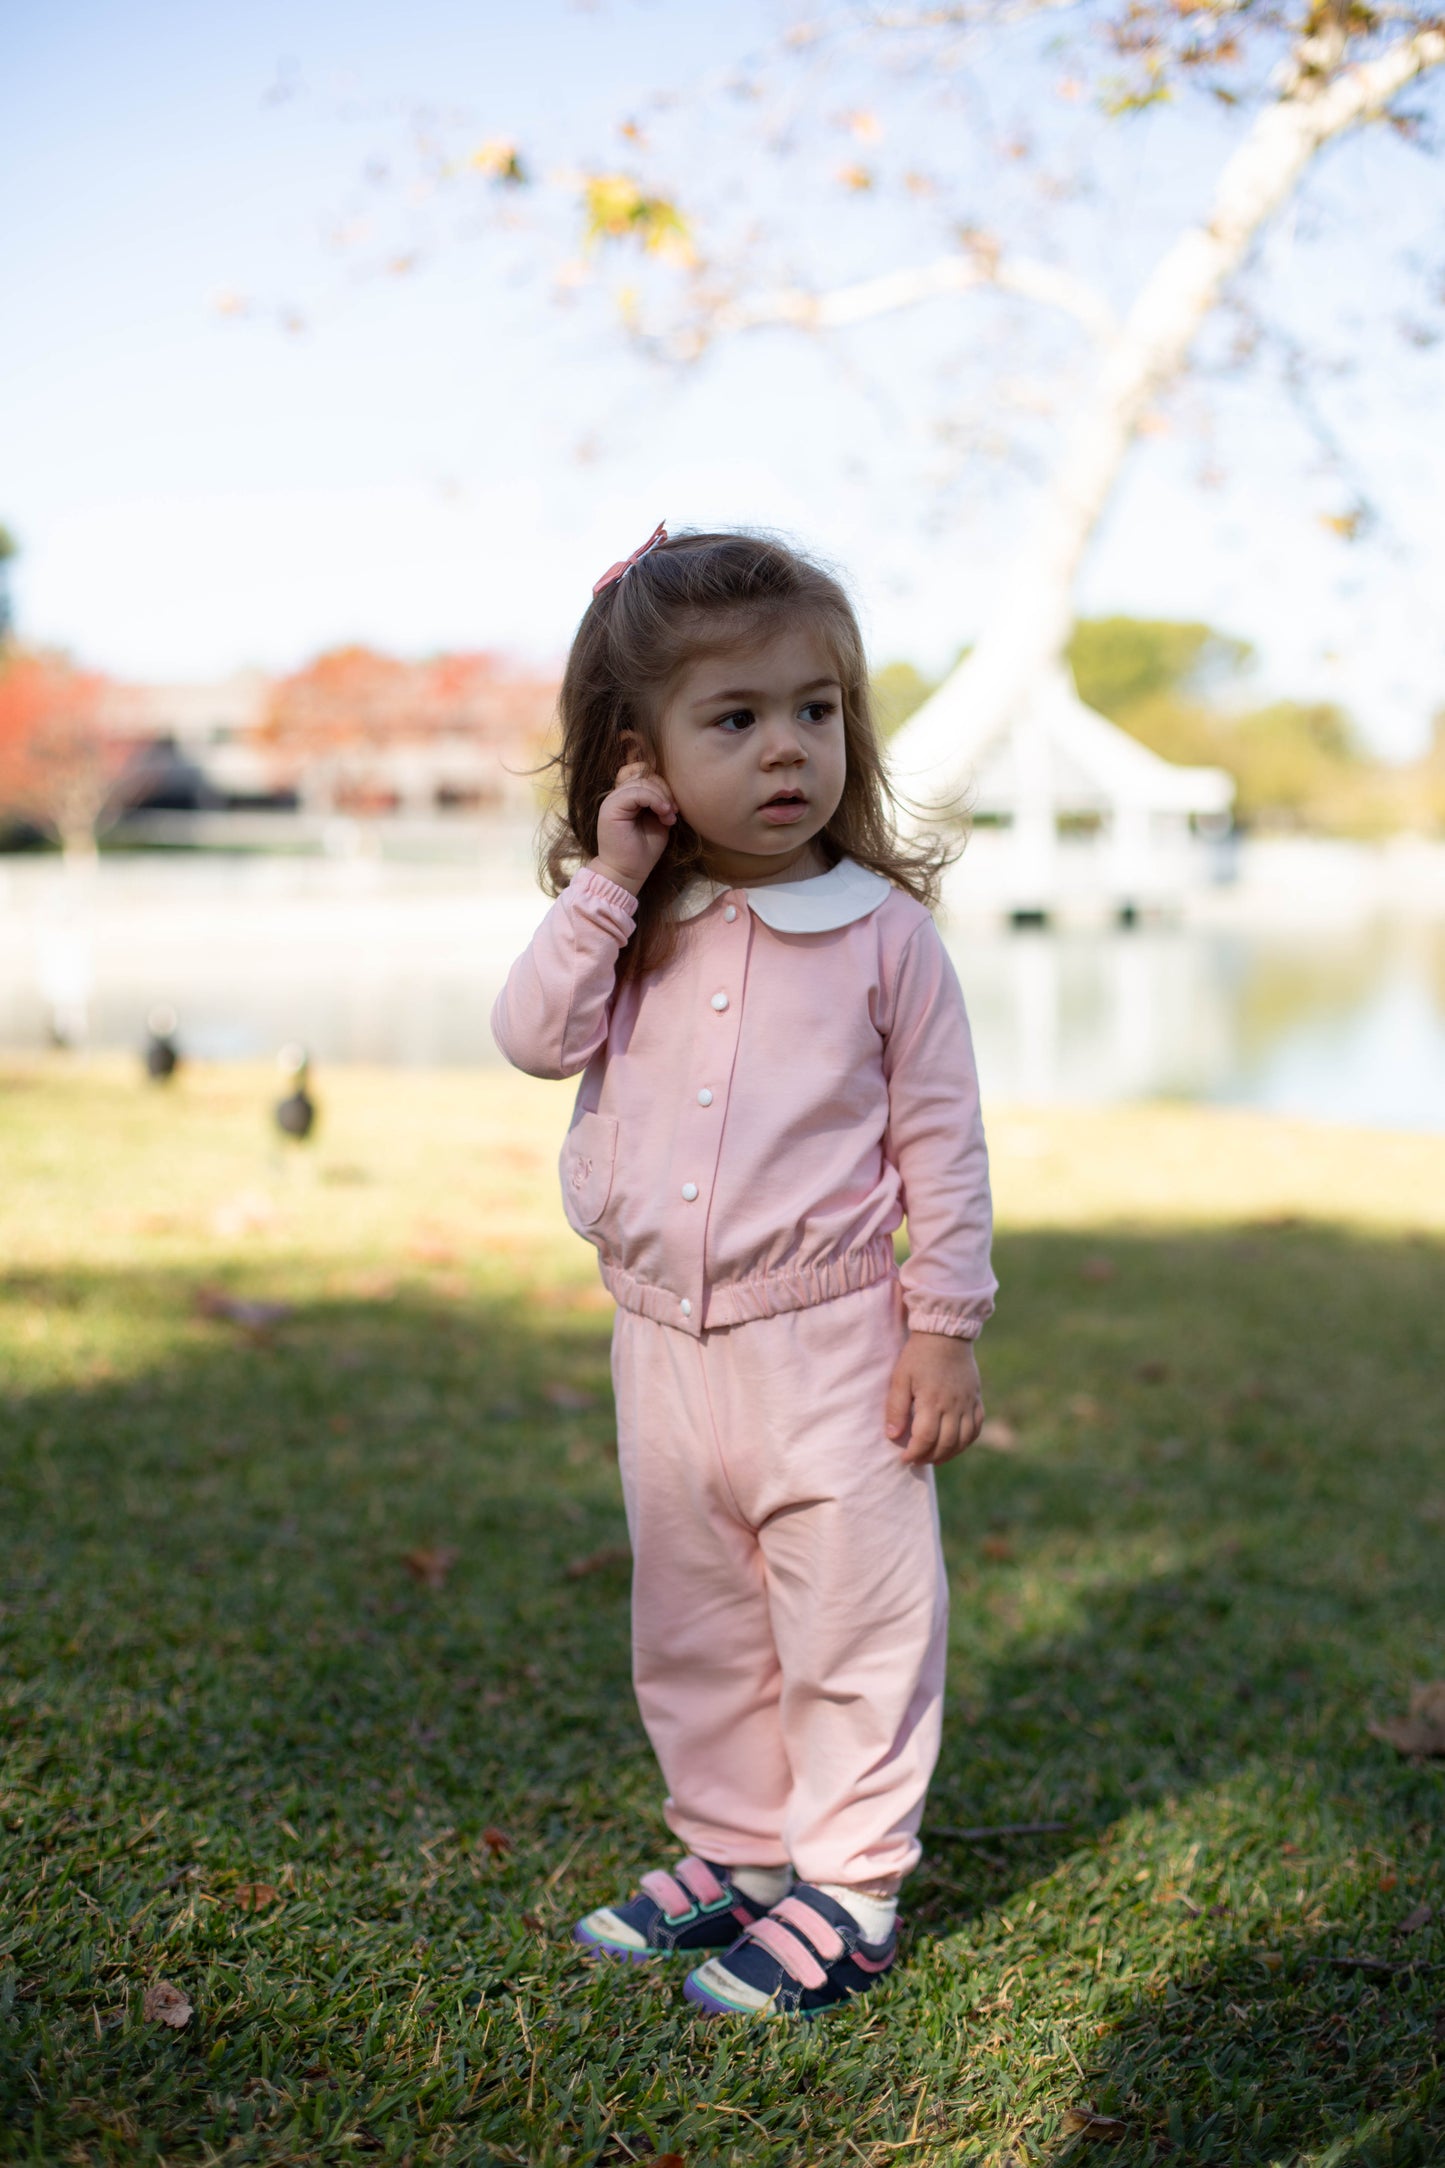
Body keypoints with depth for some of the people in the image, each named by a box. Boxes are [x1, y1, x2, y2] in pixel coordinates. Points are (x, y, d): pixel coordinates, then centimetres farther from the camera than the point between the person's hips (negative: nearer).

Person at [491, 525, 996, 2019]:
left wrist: (944, 1329, -6)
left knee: (852, 1621, 5)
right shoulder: (629, 925, 2)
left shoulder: (883, 932, -9)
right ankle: (733, 1848, 35)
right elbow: (534, 1040, -10)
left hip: (831, 1343, -4)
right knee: (692, 1627, 17)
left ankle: (850, 1885, 21)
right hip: (665, 1344, 5)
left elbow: (942, 1144, -5)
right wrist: (606, 885, -16)